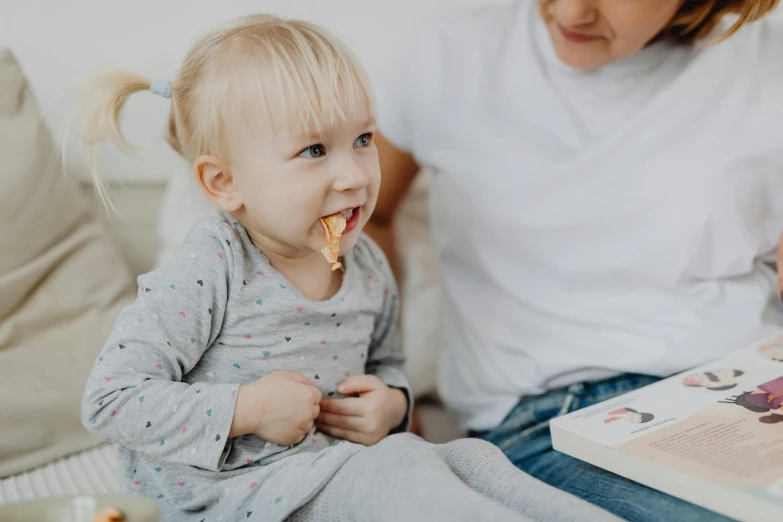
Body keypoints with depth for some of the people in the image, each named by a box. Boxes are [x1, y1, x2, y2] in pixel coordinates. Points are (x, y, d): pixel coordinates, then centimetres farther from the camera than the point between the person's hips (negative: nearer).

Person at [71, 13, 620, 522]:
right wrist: (246, 410, -22)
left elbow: (386, 365, 20)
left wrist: (390, 403, -5)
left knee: (473, 457, -11)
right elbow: (111, 400, -17)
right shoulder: (209, 274, -17)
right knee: (400, 469, -27)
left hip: (335, 462, 7)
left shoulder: (368, 266, 3)